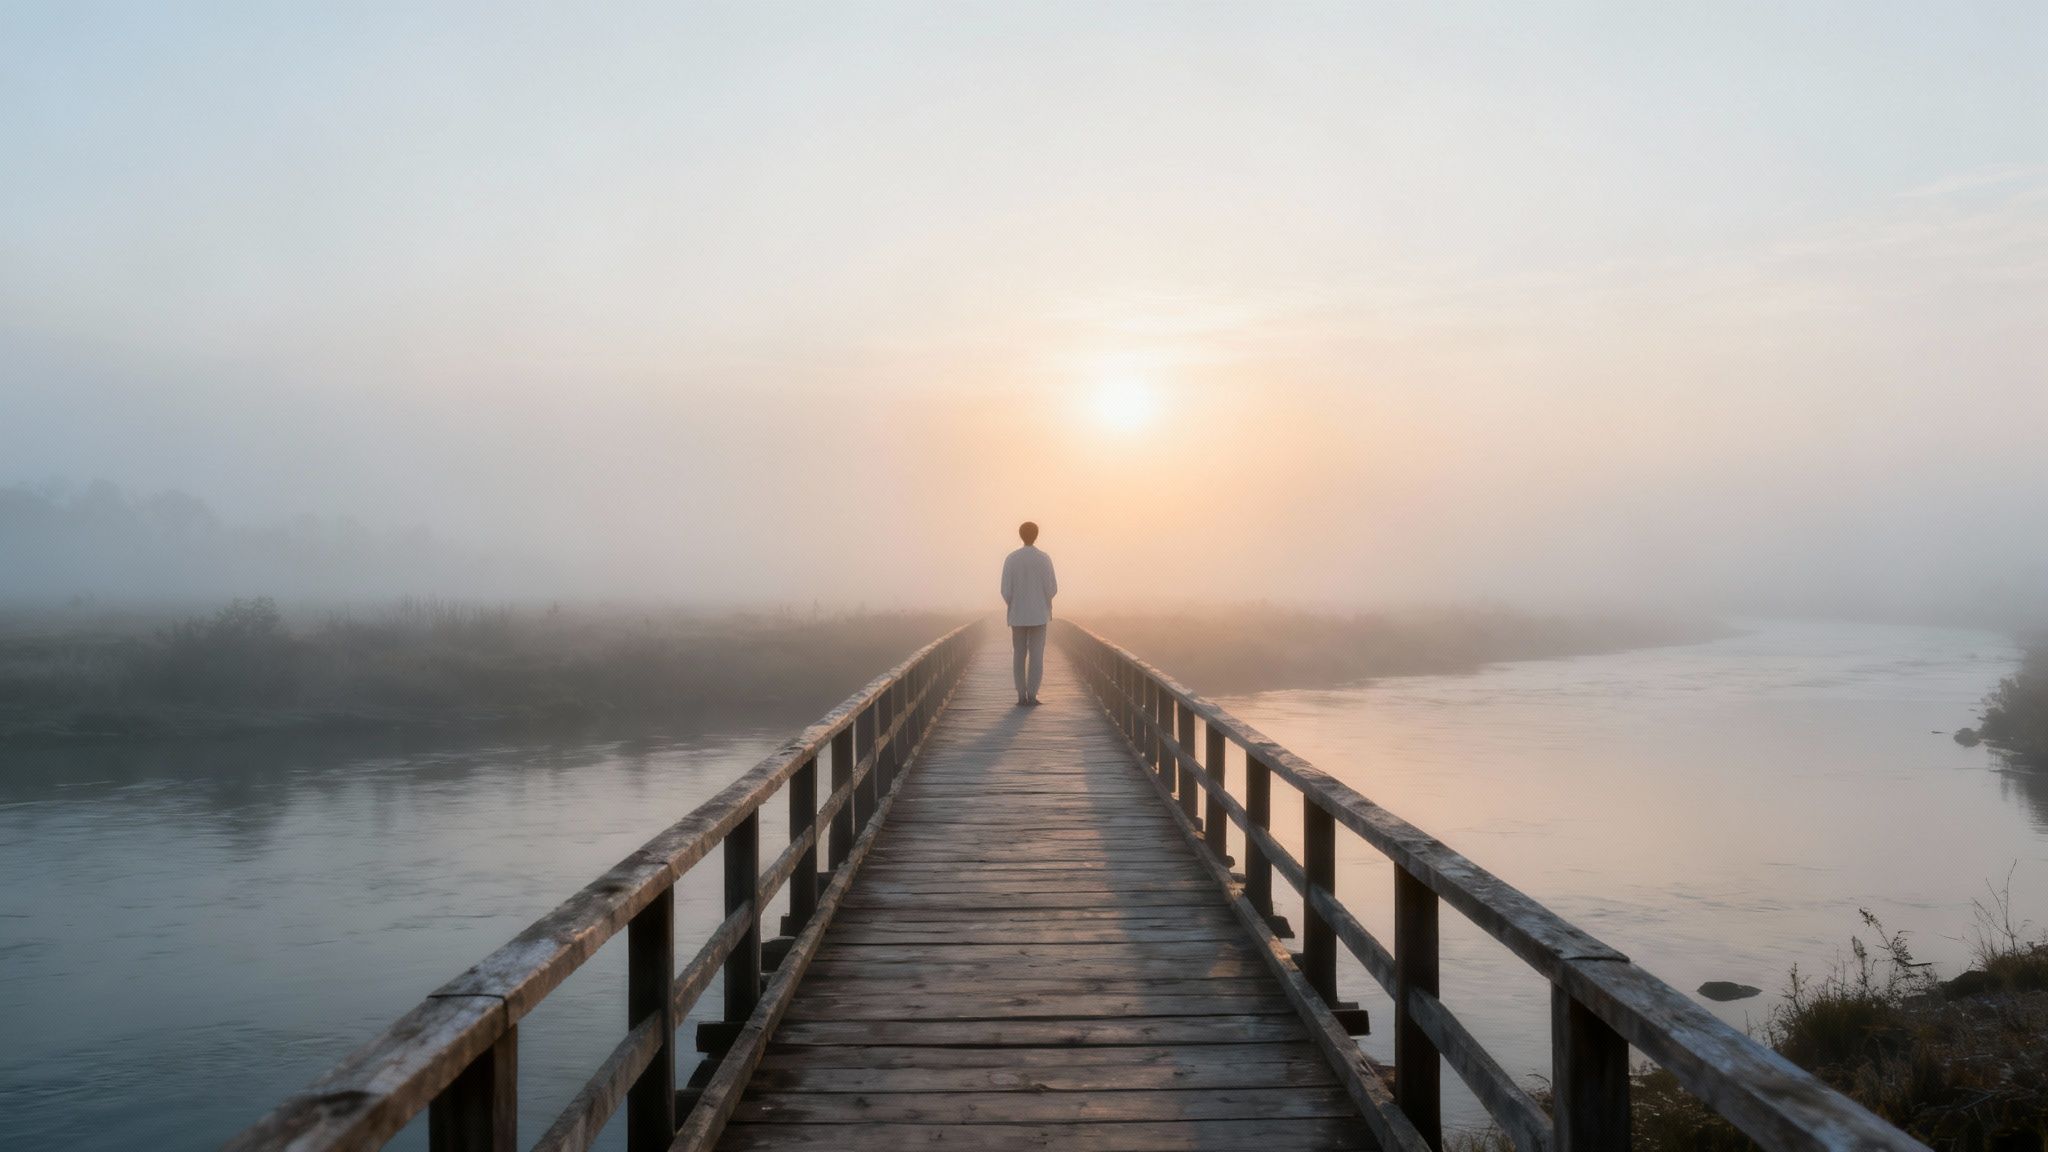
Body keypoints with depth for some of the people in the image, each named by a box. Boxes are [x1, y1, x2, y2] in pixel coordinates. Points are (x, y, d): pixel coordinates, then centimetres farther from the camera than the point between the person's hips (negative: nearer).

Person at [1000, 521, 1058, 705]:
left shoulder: (1011, 559, -4)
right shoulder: (1044, 559, -7)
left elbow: (1006, 590, -7)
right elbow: (1052, 589, -7)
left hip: (1018, 615, 1)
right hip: (1039, 614, -1)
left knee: (1019, 655, 8)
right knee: (1036, 655, 2)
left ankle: (1021, 695, 6)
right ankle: (1032, 695, -3)